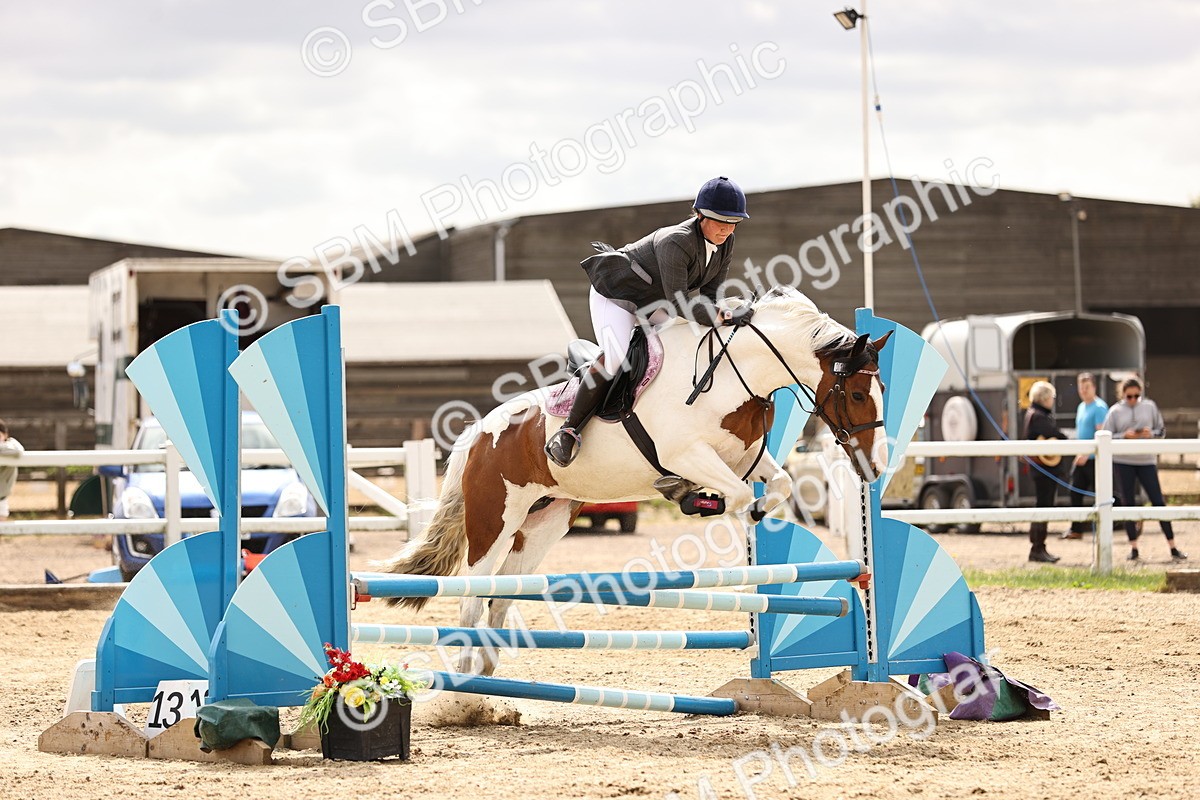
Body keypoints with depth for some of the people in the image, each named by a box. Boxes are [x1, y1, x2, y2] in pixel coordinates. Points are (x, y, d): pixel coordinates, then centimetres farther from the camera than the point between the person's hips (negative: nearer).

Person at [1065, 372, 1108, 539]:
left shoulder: (1099, 407, -12)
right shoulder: (1081, 407, 15)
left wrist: (1086, 453, -23)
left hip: (1094, 458, -9)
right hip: (1082, 458, 9)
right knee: (1075, 492, 6)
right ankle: (1076, 529, 11)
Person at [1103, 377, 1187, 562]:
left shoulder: (1150, 407, 4)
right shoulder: (1115, 411, 1)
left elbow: (1162, 430, 9)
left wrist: (1152, 433, -12)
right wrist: (1124, 435, -15)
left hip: (1146, 460, 0)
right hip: (1123, 462, 0)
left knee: (1158, 501, -1)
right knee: (1128, 504, 3)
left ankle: (1172, 546, 3)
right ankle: (1133, 547, 11)